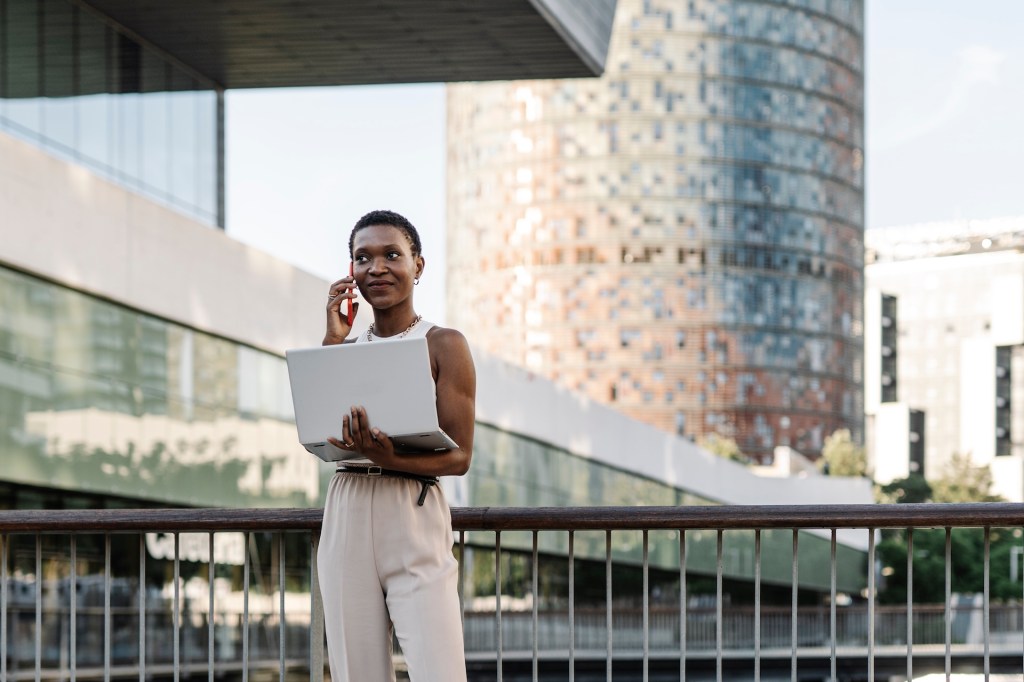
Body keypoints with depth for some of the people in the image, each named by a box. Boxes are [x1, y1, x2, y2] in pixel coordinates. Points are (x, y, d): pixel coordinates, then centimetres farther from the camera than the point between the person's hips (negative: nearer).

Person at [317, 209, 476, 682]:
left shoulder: (443, 345, 2)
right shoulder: (347, 348, 15)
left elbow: (459, 457, -4)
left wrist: (389, 459, -22)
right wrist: (332, 340, -1)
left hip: (414, 518, -4)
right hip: (345, 520, 4)